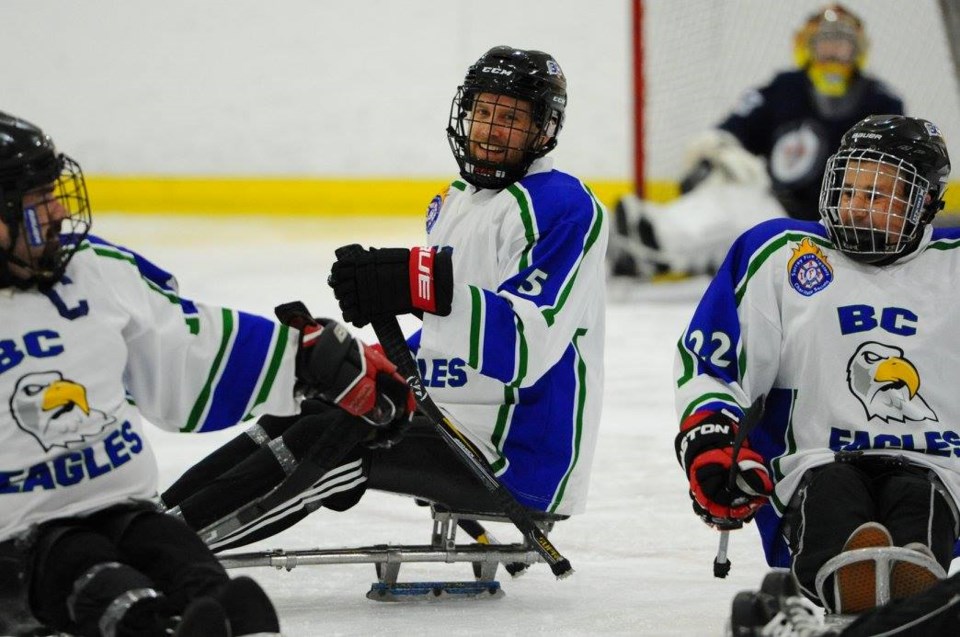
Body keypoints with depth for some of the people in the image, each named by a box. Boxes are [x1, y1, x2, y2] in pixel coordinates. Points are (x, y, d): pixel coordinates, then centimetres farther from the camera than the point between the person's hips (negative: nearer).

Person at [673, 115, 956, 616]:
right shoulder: (778, 254, 14)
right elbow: (707, 358, 13)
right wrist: (709, 439, -4)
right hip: (813, 460, 0)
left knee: (919, 499, -38)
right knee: (829, 495, -38)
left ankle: (914, 586, -68)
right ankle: (843, 577, -69)